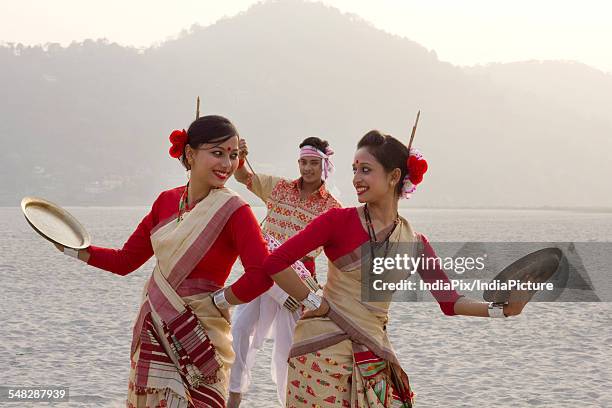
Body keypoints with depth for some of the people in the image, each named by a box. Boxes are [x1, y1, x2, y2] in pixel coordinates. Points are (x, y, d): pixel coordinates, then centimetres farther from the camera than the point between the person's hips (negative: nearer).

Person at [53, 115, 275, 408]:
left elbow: (261, 274, -25)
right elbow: (125, 260, 12)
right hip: (152, 330, 5)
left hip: (197, 338, -5)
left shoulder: (234, 211, -13)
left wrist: (216, 301, -15)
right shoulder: (167, 201, 4)